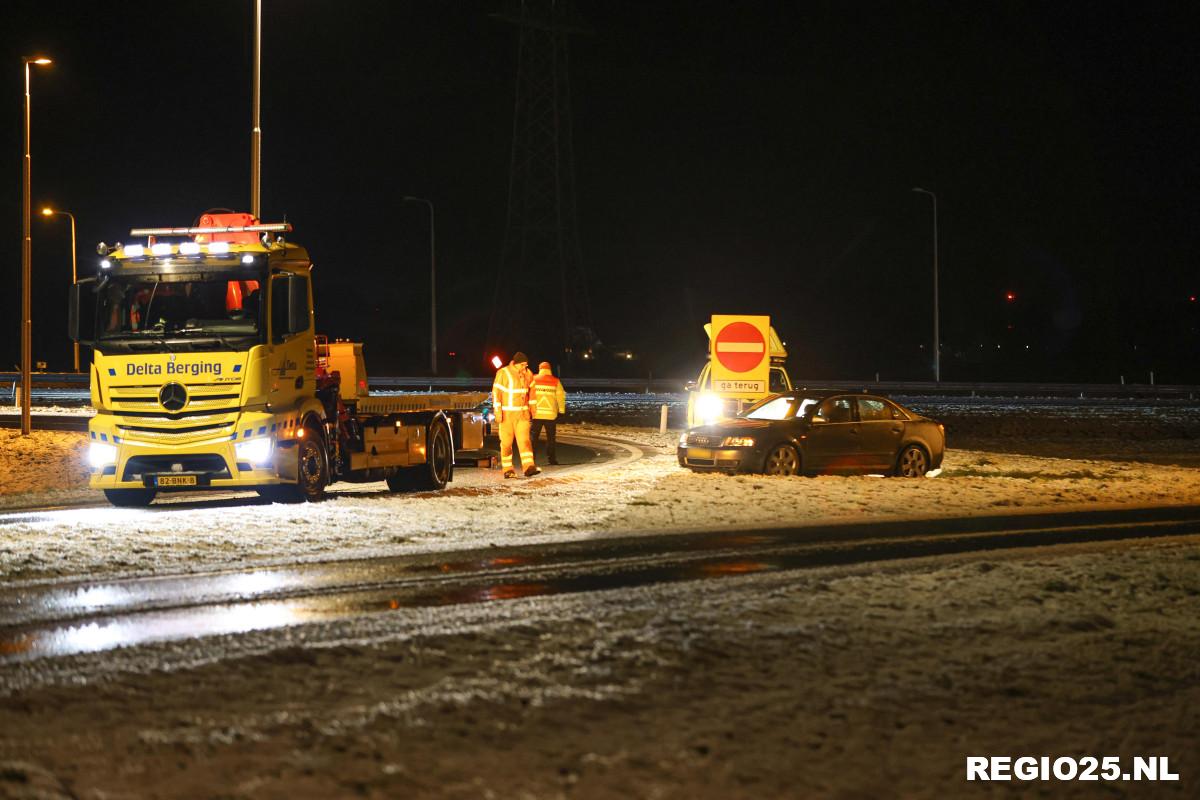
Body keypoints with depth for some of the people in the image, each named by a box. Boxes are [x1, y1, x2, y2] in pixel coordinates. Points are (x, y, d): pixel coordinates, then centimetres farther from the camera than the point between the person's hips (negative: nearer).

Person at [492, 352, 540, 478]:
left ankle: (529, 467, -15)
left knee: (524, 439, -7)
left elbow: (531, 391, 19)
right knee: (506, 442, 1)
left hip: (522, 413, 4)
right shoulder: (503, 373, -9)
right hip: (506, 413, -4)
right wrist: (497, 411, -17)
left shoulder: (527, 374, 7)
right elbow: (496, 392, -12)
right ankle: (508, 470, 7)